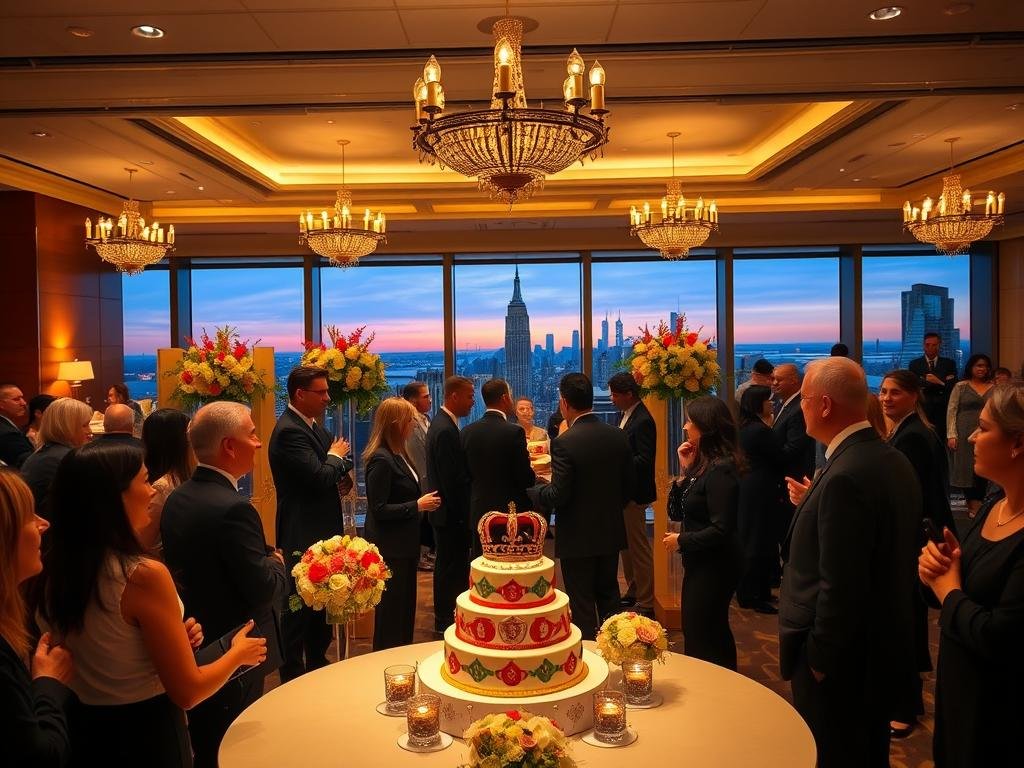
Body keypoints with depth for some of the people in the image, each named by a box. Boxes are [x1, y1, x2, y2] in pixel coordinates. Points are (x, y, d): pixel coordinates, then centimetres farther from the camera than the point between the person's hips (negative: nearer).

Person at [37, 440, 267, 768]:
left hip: (82, 730, 6)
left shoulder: (53, 570, -6)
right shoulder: (144, 575, -27)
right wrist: (238, 653, -4)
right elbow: (187, 692, -21)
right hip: (147, 735, -6)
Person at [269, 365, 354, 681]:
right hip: (302, 535, -9)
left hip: (322, 530, 10)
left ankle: (317, 662, 35)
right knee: (300, 603, 3)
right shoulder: (289, 432, -20)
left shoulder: (314, 426, 10)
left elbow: (336, 473, 17)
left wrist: (342, 474, -6)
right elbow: (320, 478, -26)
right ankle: (292, 673, 17)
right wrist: (336, 457, -7)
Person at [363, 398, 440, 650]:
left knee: (405, 606, 20)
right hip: (390, 547, -9)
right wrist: (417, 506, -20)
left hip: (404, 544, 9)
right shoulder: (381, 460, -21)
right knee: (391, 609, 5)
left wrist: (422, 502, 3)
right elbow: (379, 510, -22)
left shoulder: (398, 454, 6)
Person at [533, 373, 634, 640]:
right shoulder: (618, 436, -3)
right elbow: (629, 486, 4)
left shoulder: (564, 442, -21)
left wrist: (535, 490, -2)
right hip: (611, 531, 6)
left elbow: (558, 495, -21)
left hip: (578, 537, -6)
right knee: (609, 597, 21)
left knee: (582, 604, 8)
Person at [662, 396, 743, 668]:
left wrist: (681, 541, -15)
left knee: (700, 637, 5)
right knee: (714, 633, 22)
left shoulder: (721, 470, -23)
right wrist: (686, 468, -4)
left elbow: (721, 529, -27)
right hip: (700, 564, 9)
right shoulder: (702, 463, 6)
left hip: (714, 567, -9)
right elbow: (679, 508, 7)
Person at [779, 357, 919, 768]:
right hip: (884, 646, 9)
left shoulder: (845, 476, -28)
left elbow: (840, 587, -27)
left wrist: (817, 659, -16)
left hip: (841, 658, -9)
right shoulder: (894, 460, 2)